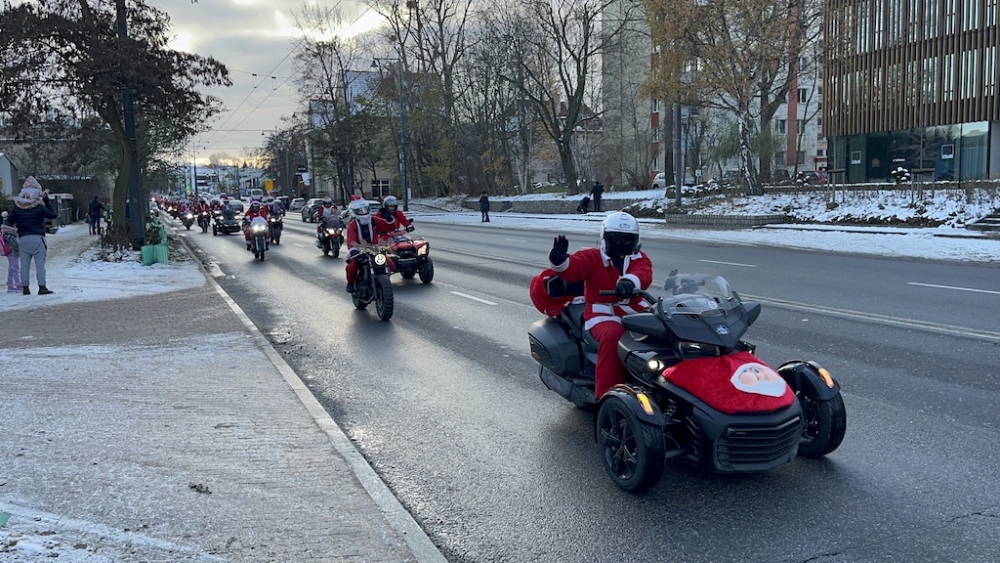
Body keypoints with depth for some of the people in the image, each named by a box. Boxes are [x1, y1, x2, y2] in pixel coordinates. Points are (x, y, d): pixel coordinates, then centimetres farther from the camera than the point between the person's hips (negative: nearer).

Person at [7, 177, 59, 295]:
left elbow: (10, 220, 10)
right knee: (40, 263, -2)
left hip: (23, 239, 4)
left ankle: (25, 287, 10)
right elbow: (54, 215, 0)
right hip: (37, 238, -4)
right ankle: (42, 287, -4)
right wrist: (47, 201, 4)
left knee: (24, 264, 8)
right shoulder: (39, 206, -9)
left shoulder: (17, 206, 3)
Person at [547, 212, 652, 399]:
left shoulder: (640, 259, 14)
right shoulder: (591, 257, 7)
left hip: (636, 313, 4)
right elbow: (572, 268, -14)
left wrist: (630, 280, -38)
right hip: (604, 314, -3)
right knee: (613, 334, -35)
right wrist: (559, 260, -41)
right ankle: (607, 395, -33)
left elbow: (644, 273, -12)